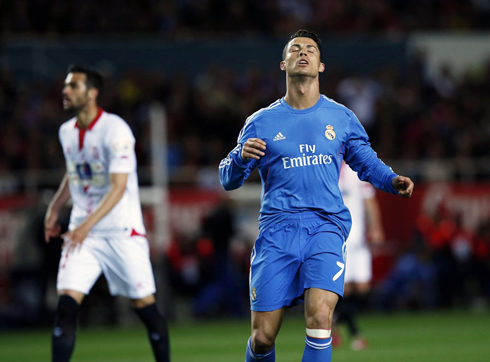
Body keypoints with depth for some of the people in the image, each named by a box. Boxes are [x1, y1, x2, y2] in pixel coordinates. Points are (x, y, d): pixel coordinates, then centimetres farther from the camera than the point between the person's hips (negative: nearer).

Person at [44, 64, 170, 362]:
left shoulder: (116, 130, -15)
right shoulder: (67, 132, 7)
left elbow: (118, 188, -21)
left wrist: (87, 225, -31)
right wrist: (54, 209, 16)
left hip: (122, 231, -5)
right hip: (81, 231, 5)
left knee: (145, 304, -1)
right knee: (67, 302, -9)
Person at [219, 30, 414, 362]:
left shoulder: (341, 118, 11)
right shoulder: (261, 123, 8)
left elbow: (367, 163, 21)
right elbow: (228, 180, 9)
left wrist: (392, 181, 0)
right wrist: (242, 157, -13)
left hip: (326, 225, 0)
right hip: (278, 231, 0)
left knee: (320, 318, -23)